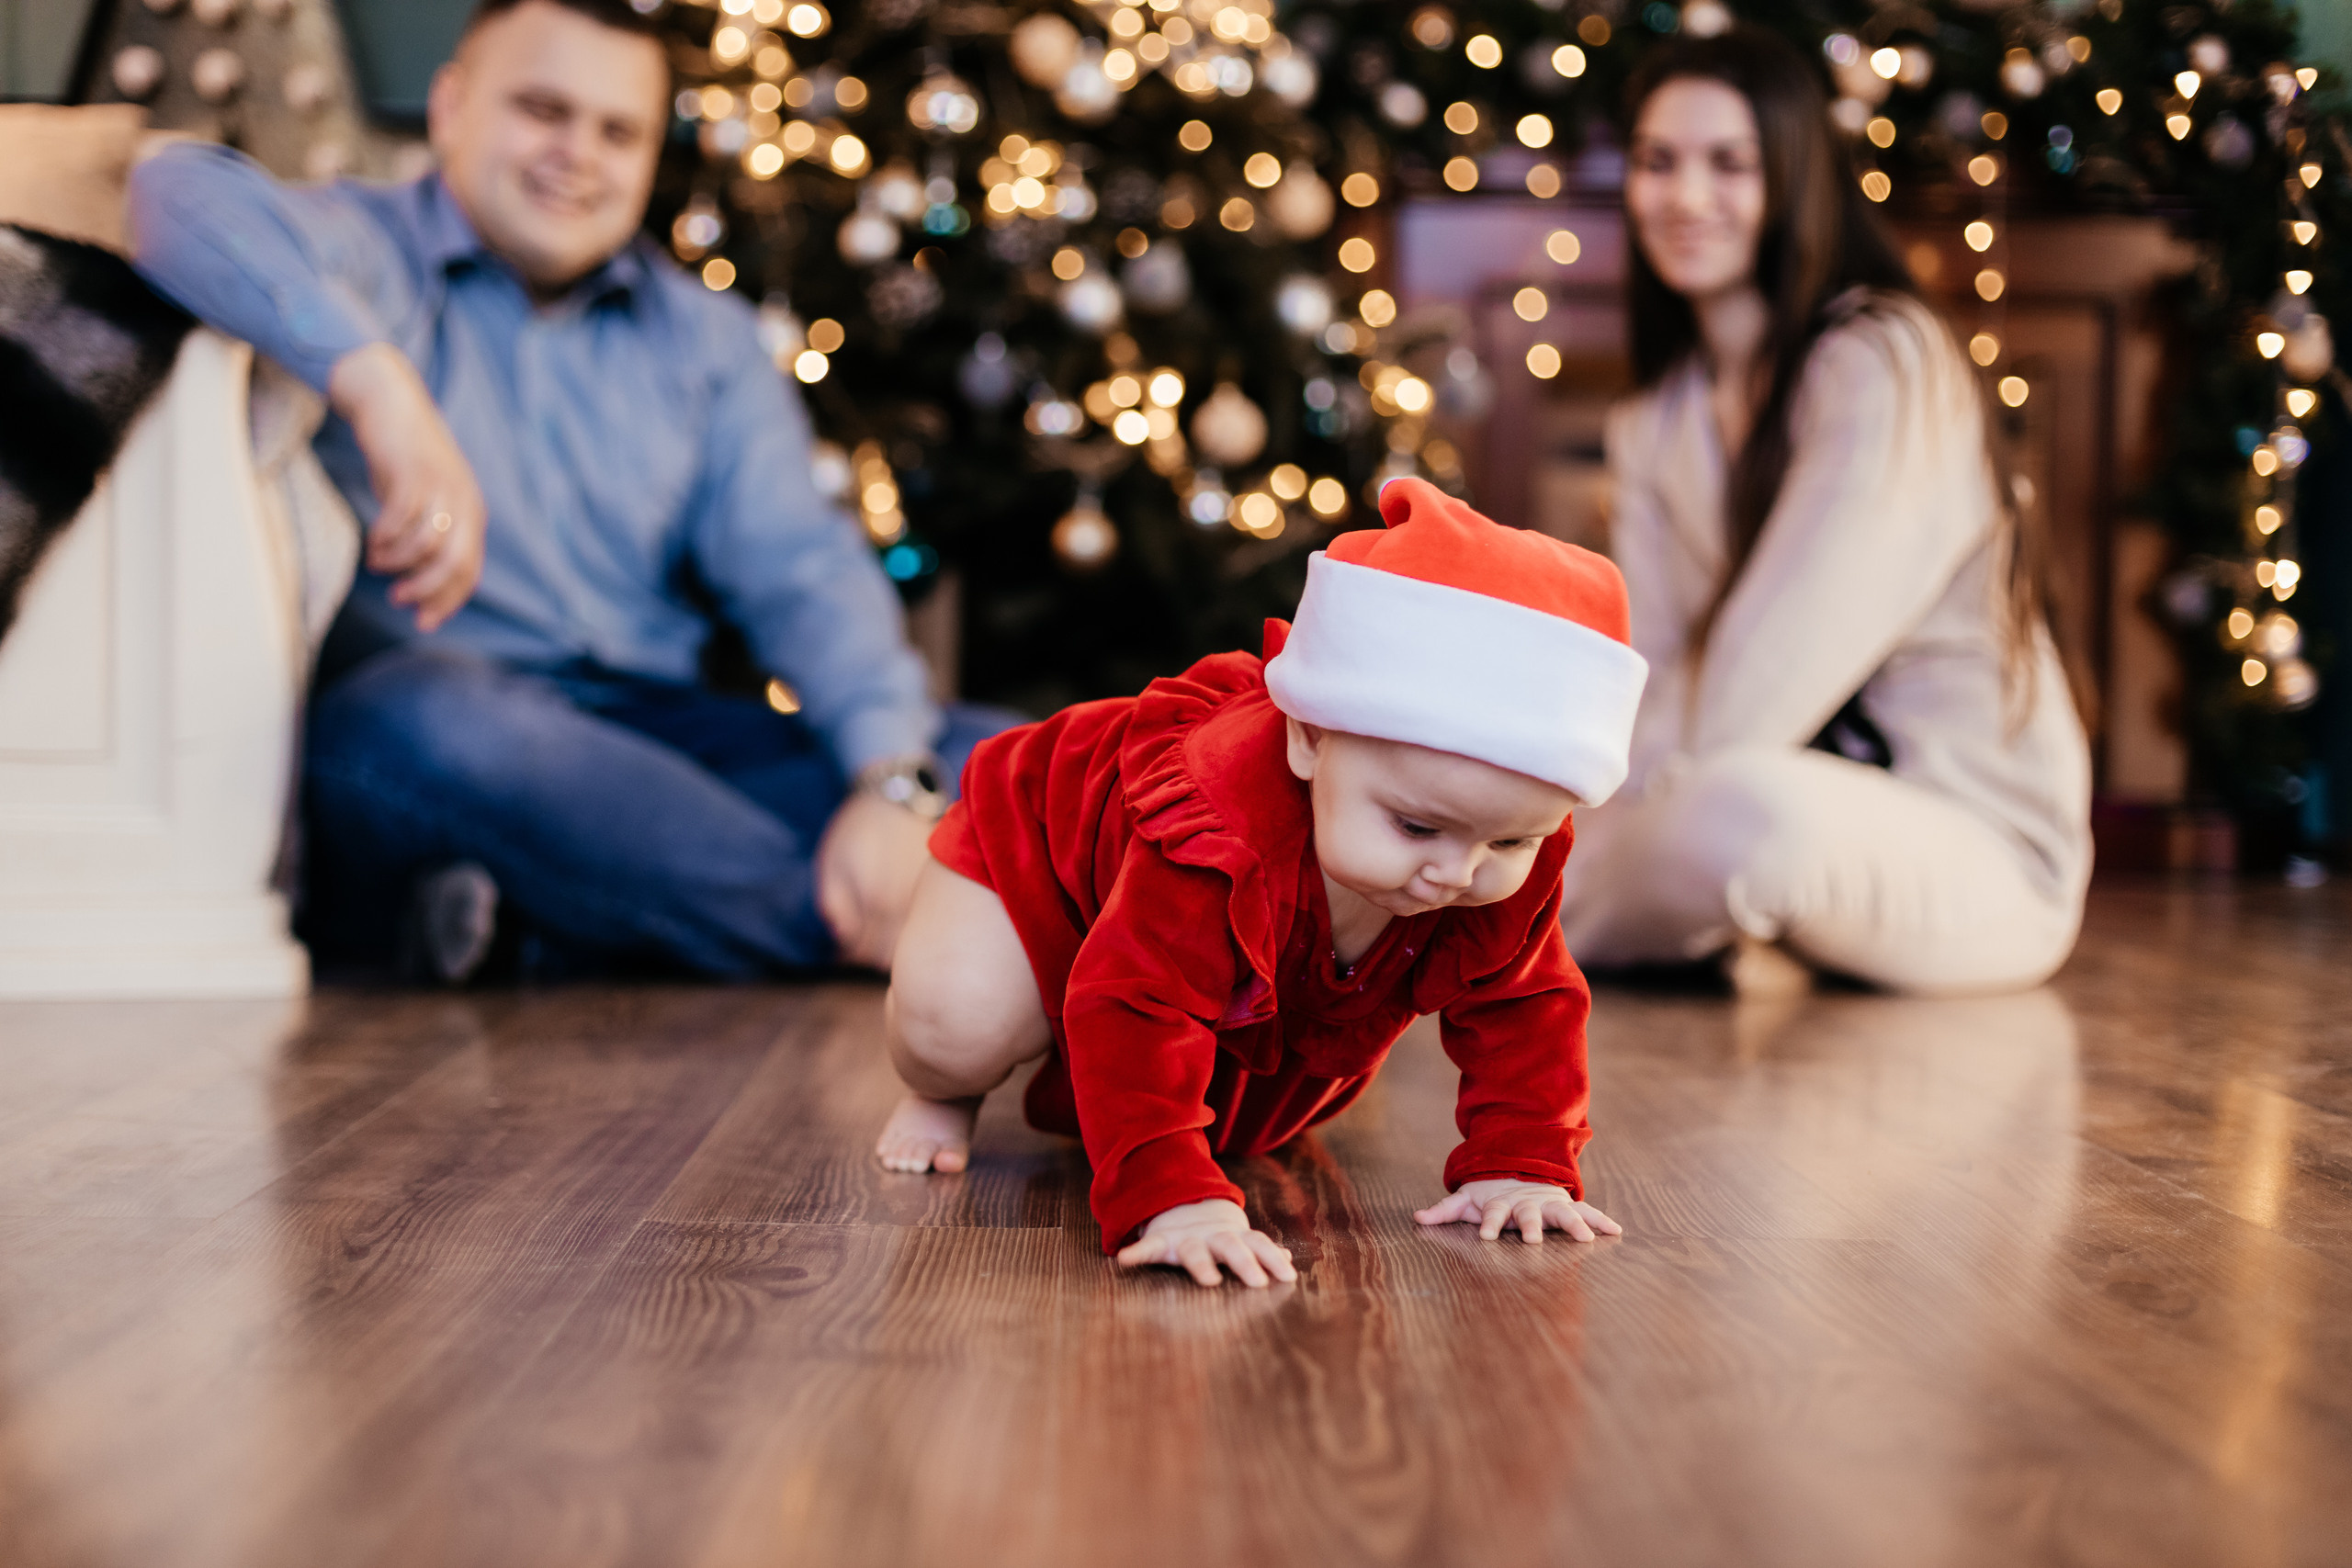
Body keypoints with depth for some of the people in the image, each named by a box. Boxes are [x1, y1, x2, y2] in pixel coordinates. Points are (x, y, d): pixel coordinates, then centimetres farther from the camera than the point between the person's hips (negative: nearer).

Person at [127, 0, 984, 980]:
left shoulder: (700, 336, 20)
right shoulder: (365, 256, 7)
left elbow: (802, 573, 6)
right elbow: (185, 196, -17)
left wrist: (891, 781, -13)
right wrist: (379, 385, -34)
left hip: (654, 730, 4)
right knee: (436, 721, -40)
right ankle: (865, 936, -28)